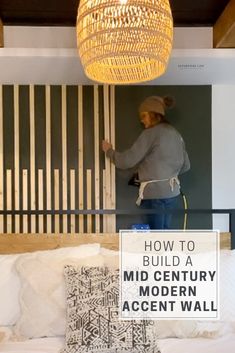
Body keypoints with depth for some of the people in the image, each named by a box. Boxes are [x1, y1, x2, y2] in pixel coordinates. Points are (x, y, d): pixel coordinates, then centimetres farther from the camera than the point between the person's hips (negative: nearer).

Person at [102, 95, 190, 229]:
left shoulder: (151, 133, -10)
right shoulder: (176, 134, 12)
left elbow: (127, 160, -13)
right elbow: (186, 165, 18)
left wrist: (109, 151, 3)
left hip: (155, 193, -8)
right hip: (172, 192, 8)